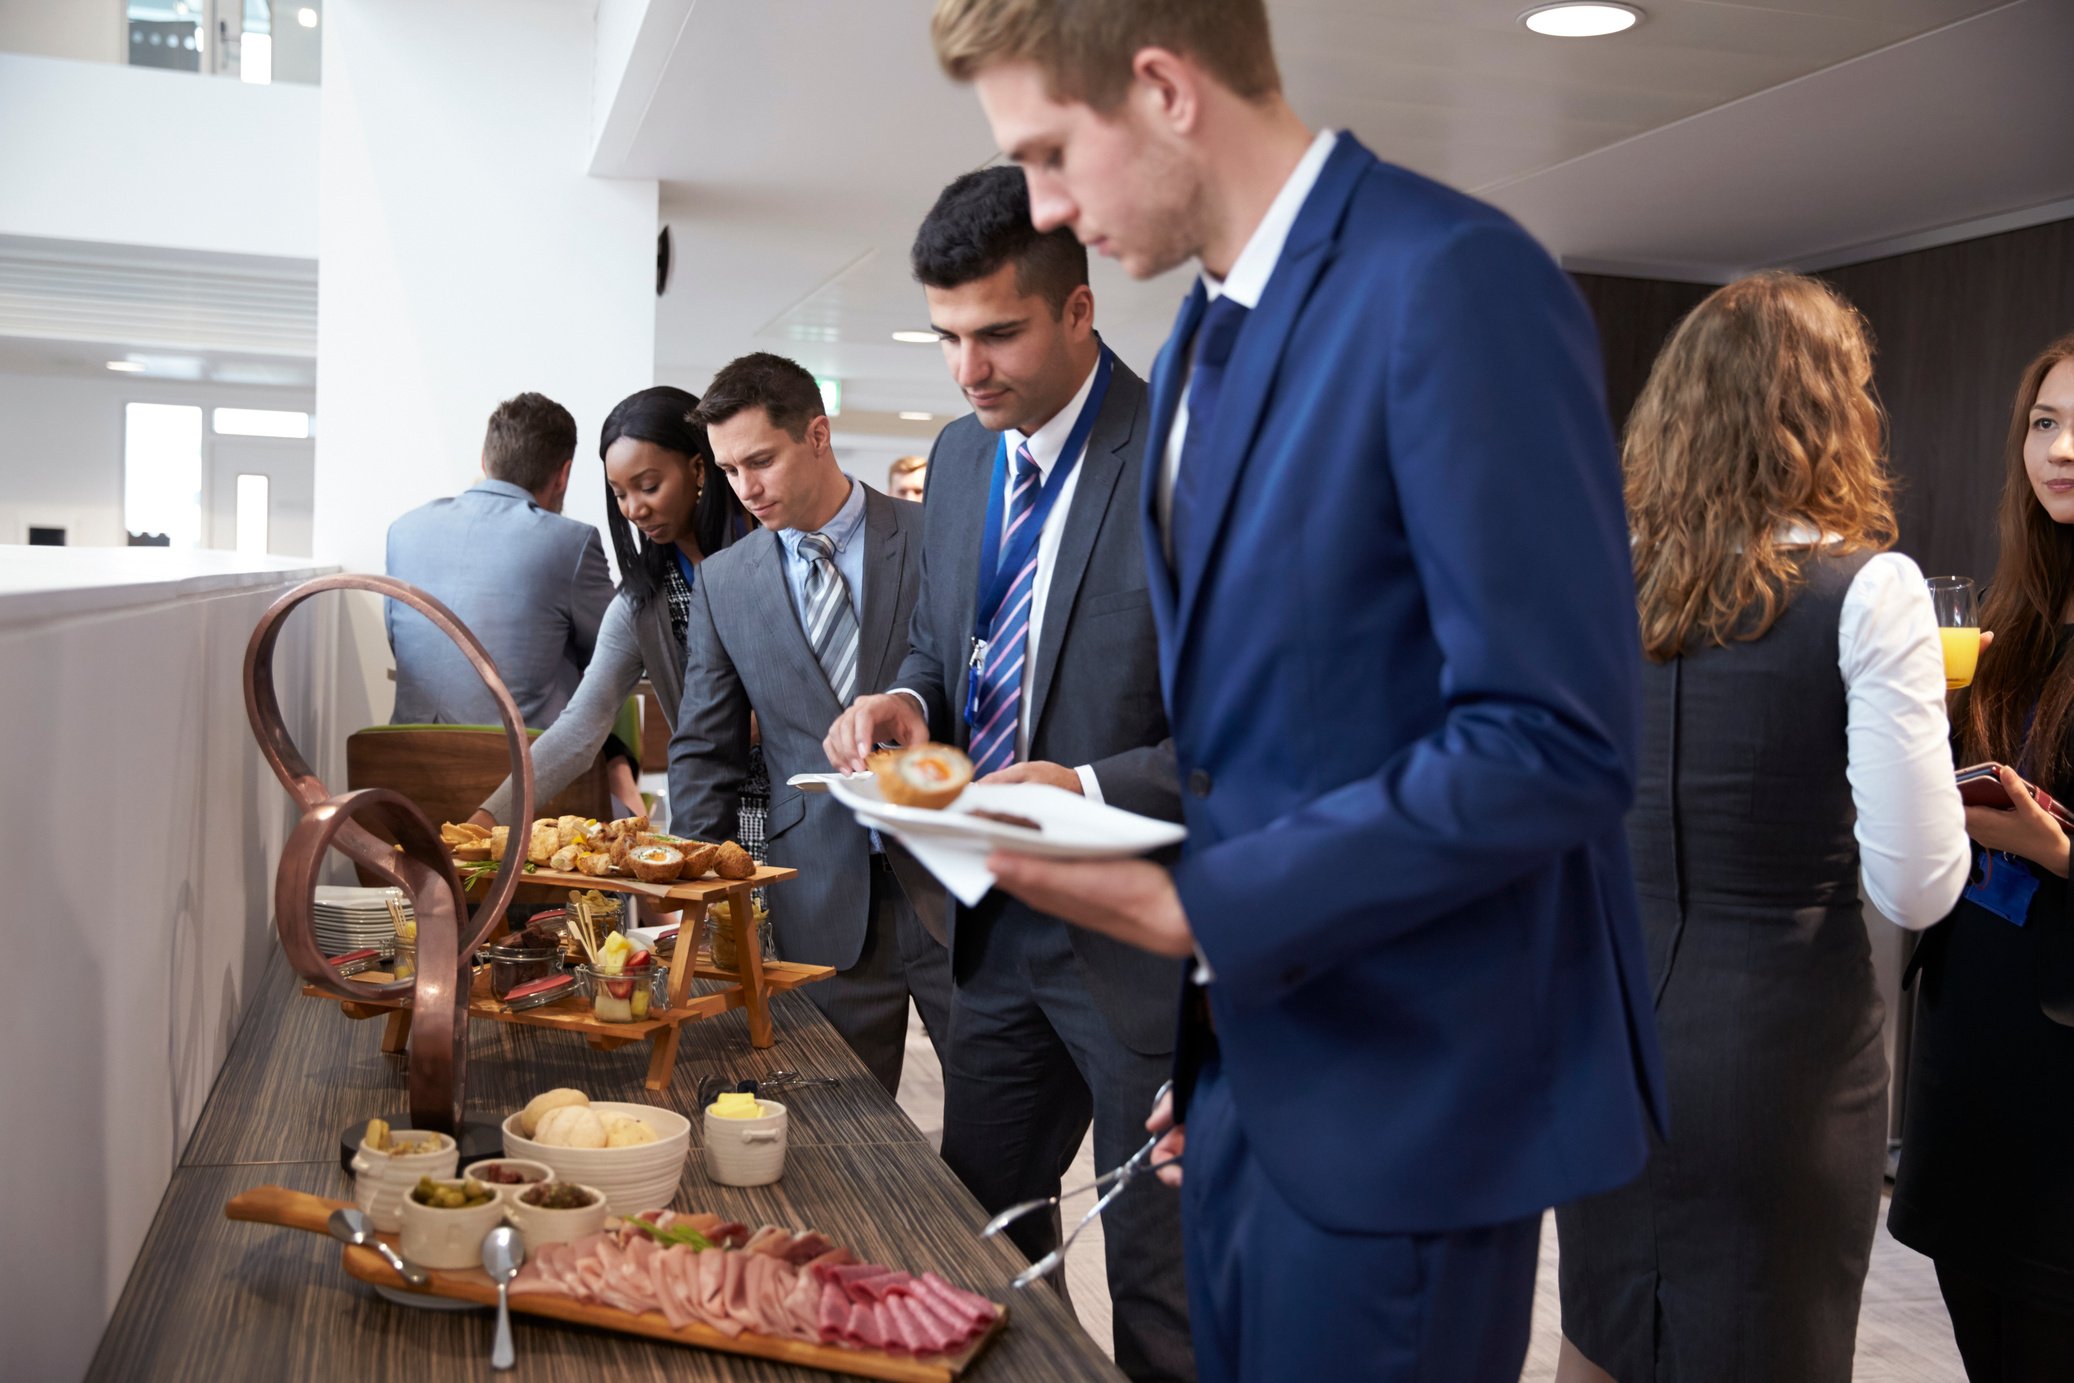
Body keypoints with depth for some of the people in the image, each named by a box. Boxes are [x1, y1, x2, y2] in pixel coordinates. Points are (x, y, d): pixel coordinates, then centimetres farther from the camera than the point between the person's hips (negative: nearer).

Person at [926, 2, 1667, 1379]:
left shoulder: (1452, 281, -18)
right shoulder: (1202, 342, 10)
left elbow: (1557, 743, -23)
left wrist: (1196, 907, -20)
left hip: (1398, 1089, -7)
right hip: (1246, 1053, 8)